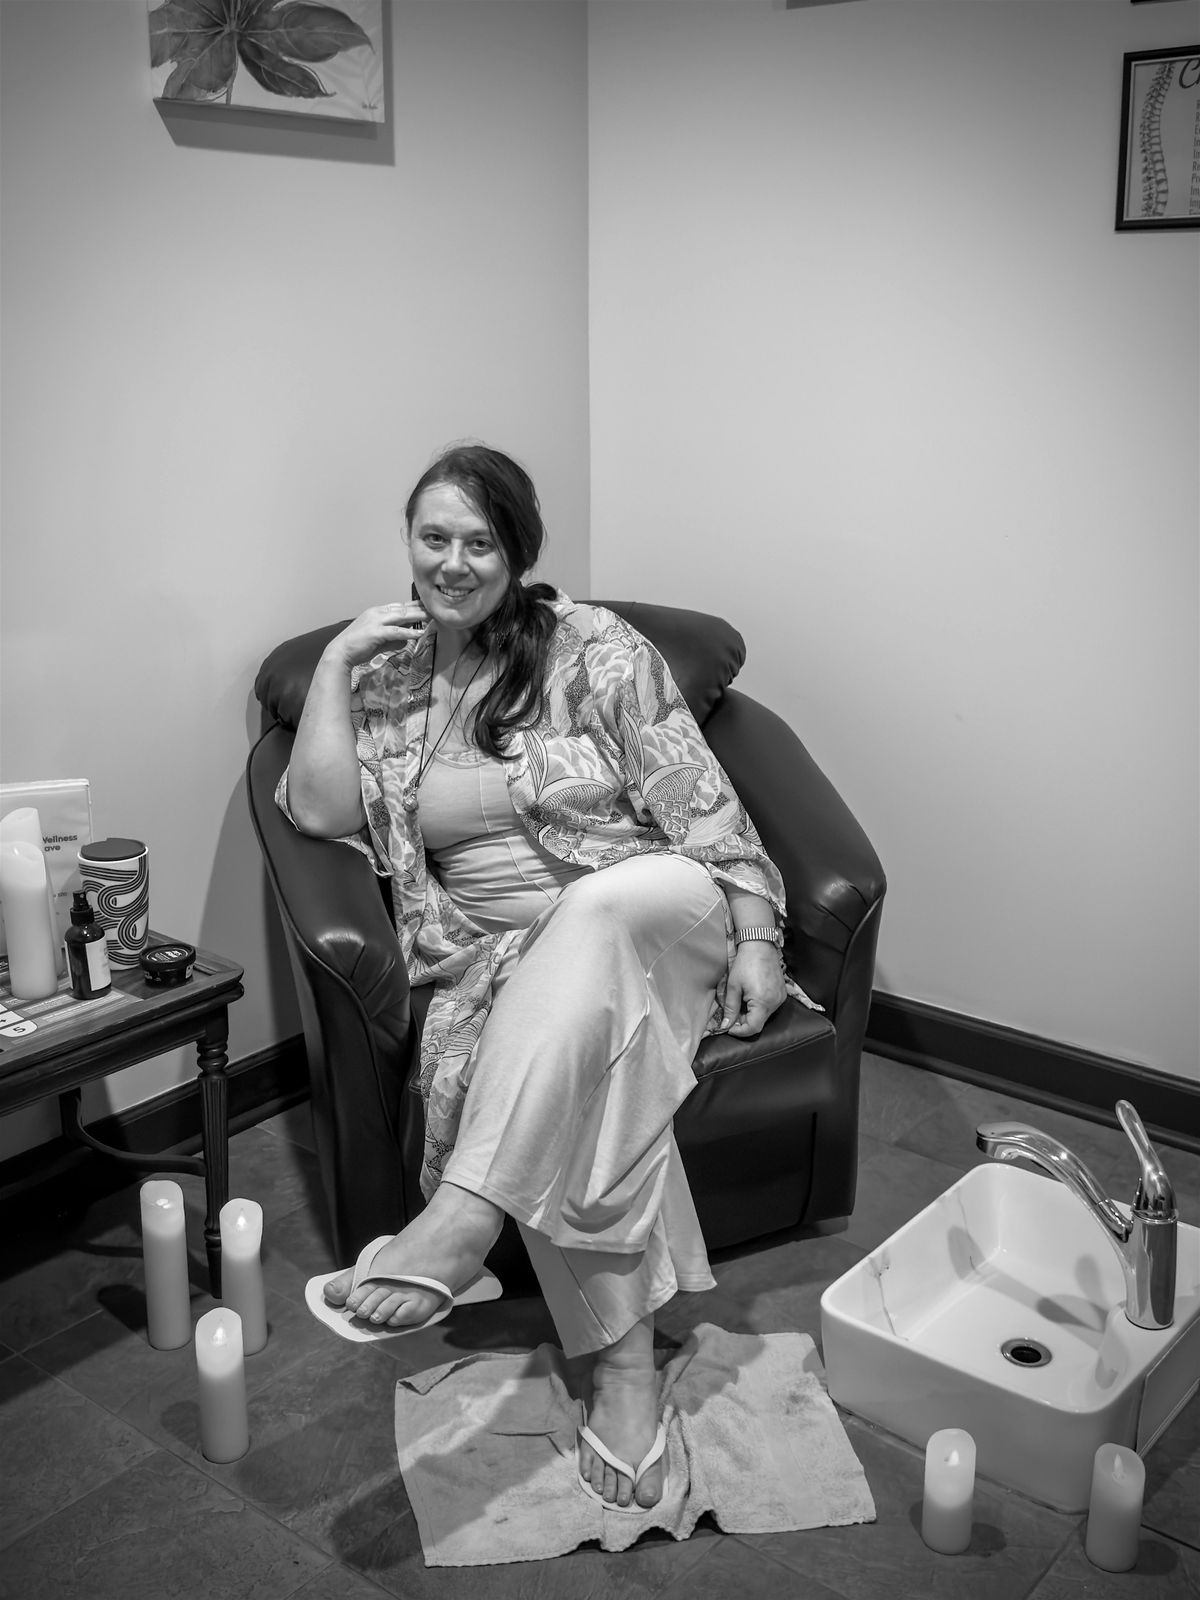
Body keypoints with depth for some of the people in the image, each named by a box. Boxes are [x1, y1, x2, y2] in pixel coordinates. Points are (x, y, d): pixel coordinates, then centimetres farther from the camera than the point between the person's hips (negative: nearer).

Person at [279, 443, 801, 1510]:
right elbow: (320, 810, -1)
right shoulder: (387, 677, 12)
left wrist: (755, 939, -10)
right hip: (502, 957, 2)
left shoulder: (594, 649, 1)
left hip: (650, 913, -2)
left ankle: (461, 1221, -46)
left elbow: (703, 807, -2)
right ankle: (625, 1355, -27)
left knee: (592, 920, -39)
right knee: (581, 1072, -33)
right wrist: (334, 662, -1)